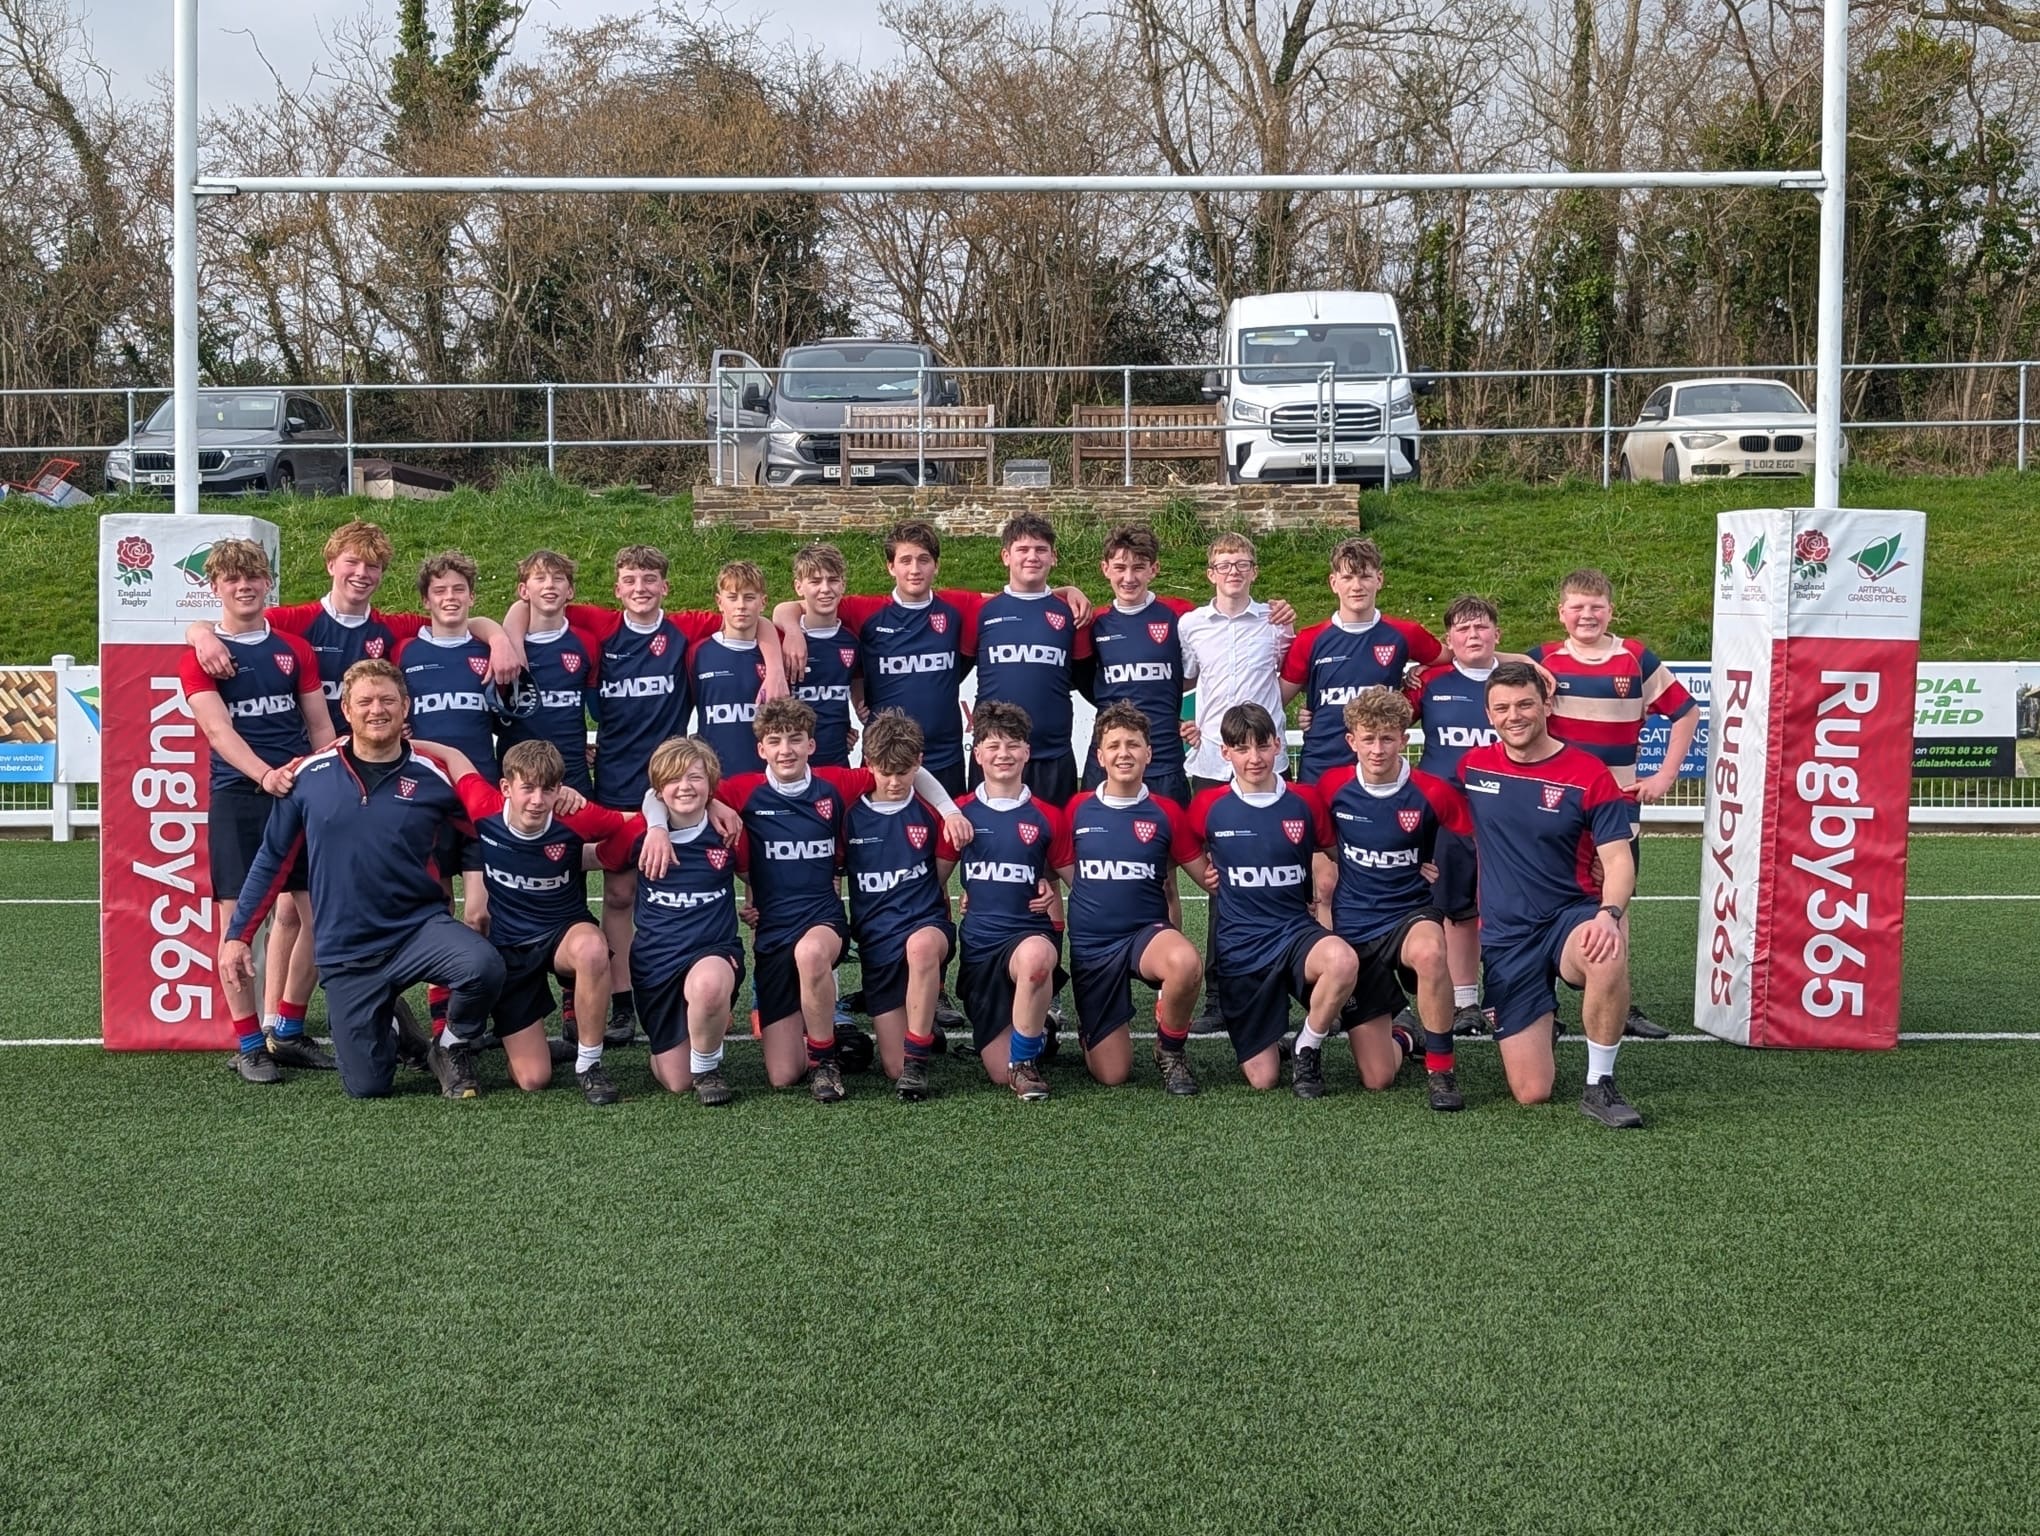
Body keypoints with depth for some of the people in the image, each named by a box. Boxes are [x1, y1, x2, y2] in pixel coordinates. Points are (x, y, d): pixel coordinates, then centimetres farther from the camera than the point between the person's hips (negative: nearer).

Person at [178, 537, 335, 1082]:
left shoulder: (294, 649, 13)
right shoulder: (200, 655, 1)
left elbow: (320, 725, 14)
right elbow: (218, 729, -13)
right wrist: (266, 775, -28)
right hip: (237, 798, -3)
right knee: (238, 916, -4)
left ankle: (287, 1031, 18)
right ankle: (248, 1043, 6)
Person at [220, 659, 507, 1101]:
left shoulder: (432, 777, -3)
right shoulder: (310, 776, 0)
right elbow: (272, 861, 8)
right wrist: (237, 935, 7)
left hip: (418, 927, -1)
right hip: (345, 952, 1)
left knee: (483, 966, -33)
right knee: (366, 1087, 0)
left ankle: (453, 1047, 1)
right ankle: (382, 1028, 38)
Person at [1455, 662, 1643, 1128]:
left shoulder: (1589, 775, -6)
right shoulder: (1472, 767, 3)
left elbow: (1618, 860, -11)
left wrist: (1609, 913, -31)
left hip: (1571, 916, -2)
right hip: (1504, 937, 2)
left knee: (1608, 956, -43)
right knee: (1531, 1093, -4)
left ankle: (1600, 1087, -21)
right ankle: (1543, 1021, 32)